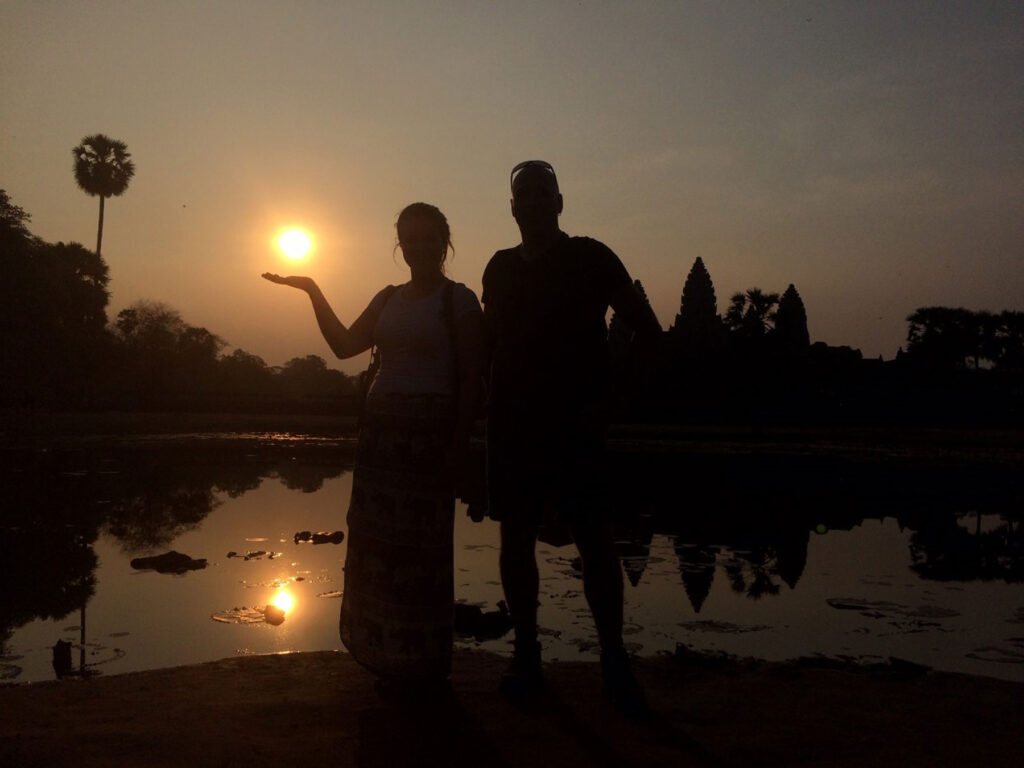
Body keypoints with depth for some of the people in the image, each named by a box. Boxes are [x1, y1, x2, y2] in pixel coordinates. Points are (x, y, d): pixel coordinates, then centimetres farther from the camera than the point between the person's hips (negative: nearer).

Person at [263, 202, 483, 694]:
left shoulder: (459, 300, -2)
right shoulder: (389, 299, 16)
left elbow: (472, 380, -8)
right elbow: (344, 345, 10)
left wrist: (459, 444, -15)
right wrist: (313, 292, 4)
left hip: (431, 431, -6)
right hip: (381, 426, 6)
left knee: (422, 545, -1)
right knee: (379, 542, 7)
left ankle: (426, 664, 15)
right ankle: (390, 655, 22)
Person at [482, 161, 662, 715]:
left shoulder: (590, 258, 3)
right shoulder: (500, 267, 15)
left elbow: (647, 332, 2)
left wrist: (606, 396, -6)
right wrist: (483, 404, 8)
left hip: (575, 423, -4)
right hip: (511, 423, 4)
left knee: (595, 540, -7)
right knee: (516, 538, 5)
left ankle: (614, 659, 7)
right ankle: (525, 654, 18)